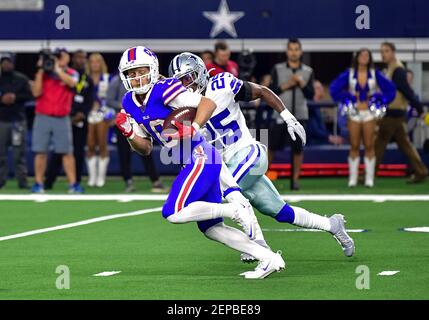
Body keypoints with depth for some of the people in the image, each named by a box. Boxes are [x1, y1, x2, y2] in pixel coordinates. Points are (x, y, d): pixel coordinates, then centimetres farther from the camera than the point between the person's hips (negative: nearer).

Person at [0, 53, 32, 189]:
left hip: (18, 120, -1)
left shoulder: (21, 79, 7)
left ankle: (22, 180, -2)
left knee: (19, 152, -4)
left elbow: (30, 95, 0)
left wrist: (15, 97, -14)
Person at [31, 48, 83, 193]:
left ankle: (73, 184, -3)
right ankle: (38, 184, 3)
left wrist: (57, 69, -15)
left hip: (62, 119, 0)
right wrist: (40, 71, -8)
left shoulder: (72, 73, 6)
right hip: (43, 117, 1)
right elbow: (36, 93, -4)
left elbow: (71, 82, -17)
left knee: (67, 152, -3)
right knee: (41, 152, -1)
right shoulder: (43, 73, 7)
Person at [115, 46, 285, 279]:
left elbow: (208, 102, -16)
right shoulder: (130, 104, 11)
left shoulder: (163, 90, -14)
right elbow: (146, 148, 17)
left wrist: (193, 129, -28)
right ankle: (268, 259, 9)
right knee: (211, 229, 8)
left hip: (201, 158, -9)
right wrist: (129, 133, -1)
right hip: (192, 163, 9)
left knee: (173, 213, -20)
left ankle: (237, 210, -11)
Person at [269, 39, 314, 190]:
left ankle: (295, 179, 8)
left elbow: (311, 95, 1)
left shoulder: (308, 71, 7)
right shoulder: (277, 69, 4)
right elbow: (271, 91, -3)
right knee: (272, 146, 1)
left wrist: (302, 83, -13)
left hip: (300, 115, 1)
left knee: (298, 149, -1)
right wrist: (287, 85, -12)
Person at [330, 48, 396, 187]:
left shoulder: (375, 74, 0)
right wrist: (348, 100, -4)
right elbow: (334, 89, 0)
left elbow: (390, 89, 3)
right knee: (354, 146, 2)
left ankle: (369, 178, 4)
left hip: (369, 114, 0)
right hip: (354, 113, 0)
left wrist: (376, 101, -3)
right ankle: (353, 177, 6)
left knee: (369, 146, 1)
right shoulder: (349, 74, 0)